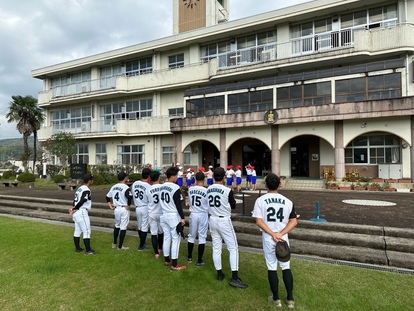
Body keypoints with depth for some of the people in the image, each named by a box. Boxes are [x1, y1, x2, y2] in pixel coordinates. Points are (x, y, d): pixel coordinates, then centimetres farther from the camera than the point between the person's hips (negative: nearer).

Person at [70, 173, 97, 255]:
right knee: (86, 231, -3)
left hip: (76, 212, 10)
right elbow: (82, 201, -21)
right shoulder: (86, 190, -15)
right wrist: (75, 209, -9)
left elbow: (75, 200, 10)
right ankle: (88, 250, 0)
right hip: (82, 212, -9)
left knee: (77, 230, 16)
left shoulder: (79, 188, 15)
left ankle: (77, 248, 25)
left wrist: (74, 209, -4)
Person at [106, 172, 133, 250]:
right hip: (124, 209, -7)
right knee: (123, 227, 3)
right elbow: (129, 197, -30)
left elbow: (107, 197, 15)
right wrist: (128, 206, -16)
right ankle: (120, 246, 9)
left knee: (117, 225, 23)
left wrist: (110, 206, 15)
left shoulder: (114, 187, 8)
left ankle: (114, 243, 33)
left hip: (116, 209, 7)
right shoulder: (126, 187, -15)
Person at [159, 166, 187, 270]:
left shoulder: (161, 187, 5)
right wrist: (182, 218, -10)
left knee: (166, 237, 16)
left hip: (164, 215, 8)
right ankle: (174, 264, 7)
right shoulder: (175, 188, -18)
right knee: (175, 239, 1)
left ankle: (166, 260, 27)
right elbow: (178, 205, -16)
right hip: (173, 216, -7)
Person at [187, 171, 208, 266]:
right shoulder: (206, 190, -15)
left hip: (193, 214, 3)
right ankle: (199, 261, 13)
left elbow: (189, 201, 8)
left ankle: (189, 257, 32)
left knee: (191, 236, 17)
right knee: (202, 237, 7)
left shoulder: (190, 189, -5)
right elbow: (209, 205, -6)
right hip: (203, 215, -3)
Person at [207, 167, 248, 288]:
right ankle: (234, 278, 4)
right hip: (224, 221, -5)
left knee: (216, 248, 14)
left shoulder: (208, 190, -1)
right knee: (233, 248, 4)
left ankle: (219, 274, 25)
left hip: (212, 220, 6)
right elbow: (233, 206, -3)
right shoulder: (227, 190, -16)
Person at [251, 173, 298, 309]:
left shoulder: (260, 200, -8)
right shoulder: (287, 201, -1)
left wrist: (272, 234, -14)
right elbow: (294, 221, -6)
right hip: (283, 238, 2)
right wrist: (280, 234, -12)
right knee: (286, 268, 14)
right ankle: (290, 299, 22)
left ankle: (276, 299, 22)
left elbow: (259, 221, -14)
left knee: (272, 268, 10)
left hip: (268, 239, -1)